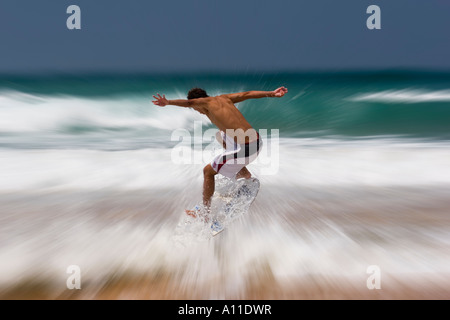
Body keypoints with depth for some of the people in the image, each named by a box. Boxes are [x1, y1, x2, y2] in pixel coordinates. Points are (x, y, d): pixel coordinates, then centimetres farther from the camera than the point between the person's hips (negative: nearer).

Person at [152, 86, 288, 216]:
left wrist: (168, 102, -37)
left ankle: (205, 212, 20)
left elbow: (188, 102, -22)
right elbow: (248, 94, 19)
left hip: (245, 149, -8)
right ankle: (245, 174, 38)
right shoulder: (223, 98, 17)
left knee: (208, 171, 10)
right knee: (221, 136, 35)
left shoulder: (206, 102, -2)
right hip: (258, 142, 8)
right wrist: (272, 93, 25)